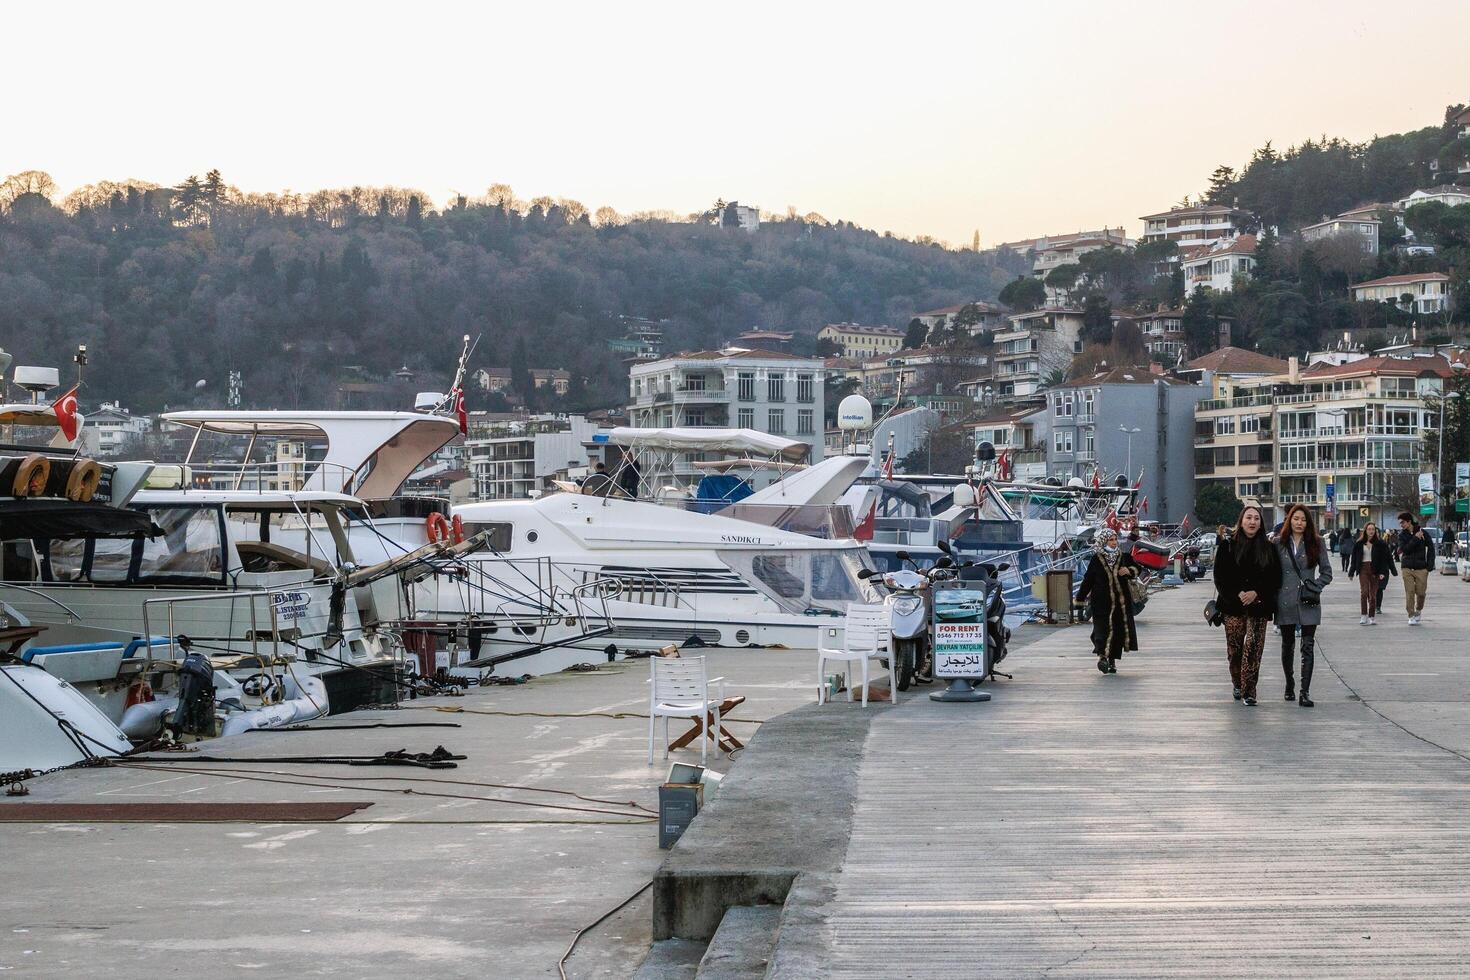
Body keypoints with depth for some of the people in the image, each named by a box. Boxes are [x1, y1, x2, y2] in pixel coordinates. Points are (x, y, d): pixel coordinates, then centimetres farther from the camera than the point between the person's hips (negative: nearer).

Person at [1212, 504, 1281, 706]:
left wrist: (1256, 593, -10)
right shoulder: (1228, 546, 4)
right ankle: (1238, 685, 25)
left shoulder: (1268, 549, 7)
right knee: (1234, 649, 4)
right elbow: (1220, 577, 1)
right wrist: (1237, 594, -12)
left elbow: (1275, 579, 4)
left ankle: (1249, 691, -6)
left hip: (1258, 606, 0)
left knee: (1253, 647, -9)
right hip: (1233, 606, 0)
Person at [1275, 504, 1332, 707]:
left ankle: (1305, 692, -10)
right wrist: (1273, 596, -2)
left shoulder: (1316, 544, 4)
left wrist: (1315, 587, -8)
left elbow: (1327, 573, 7)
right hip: (1285, 602, 1)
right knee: (1287, 645, 11)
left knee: (1308, 647, -7)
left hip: (1308, 602, -1)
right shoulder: (1279, 545, 5)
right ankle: (1289, 685, 28)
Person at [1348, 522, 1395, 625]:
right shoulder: (1359, 543, 6)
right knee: (1364, 592, -15)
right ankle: (1363, 616, -14)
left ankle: (1372, 617, 14)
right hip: (1363, 569, 0)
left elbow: (1387, 558, 1)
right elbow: (1354, 559, 11)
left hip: (1375, 570, 0)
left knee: (1373, 594, 4)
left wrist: (1382, 572, -7)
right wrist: (1351, 573, 11)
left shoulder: (1380, 543, 2)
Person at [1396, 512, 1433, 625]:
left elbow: (1431, 549, 4)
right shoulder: (1402, 535, 3)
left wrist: (1430, 565, -3)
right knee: (1409, 592, -4)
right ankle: (1411, 616, 3)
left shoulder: (1422, 533, -1)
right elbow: (1405, 549, -12)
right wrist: (1415, 538, -18)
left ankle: (1419, 610, 28)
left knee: (1421, 592, 0)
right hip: (1407, 568, 1)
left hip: (1421, 568, -1)